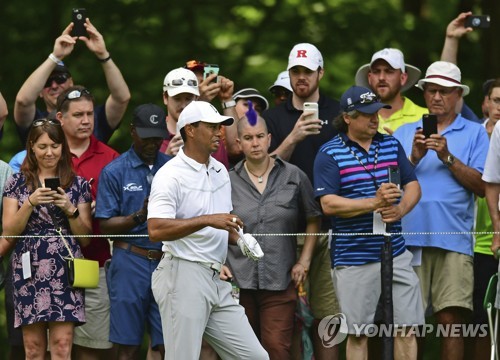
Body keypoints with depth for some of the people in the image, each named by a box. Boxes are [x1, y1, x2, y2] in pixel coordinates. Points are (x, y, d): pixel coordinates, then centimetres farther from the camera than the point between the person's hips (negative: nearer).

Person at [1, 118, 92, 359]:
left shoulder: (78, 185, 9)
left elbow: (85, 239, 7)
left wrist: (70, 209, -9)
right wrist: (30, 202, -11)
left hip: (65, 272, 0)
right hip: (29, 271, 0)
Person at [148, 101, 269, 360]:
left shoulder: (220, 171, 16)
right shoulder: (170, 175, -10)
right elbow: (156, 230, -23)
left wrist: (239, 237, 6)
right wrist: (208, 220, -27)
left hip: (216, 280, 8)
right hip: (183, 277, -8)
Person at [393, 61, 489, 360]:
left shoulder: (475, 134, 11)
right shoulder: (404, 133, 18)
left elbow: (482, 187, -1)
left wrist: (448, 157, -10)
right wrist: (414, 157, -7)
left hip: (453, 240, -2)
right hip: (409, 237, 2)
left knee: (451, 318, -8)